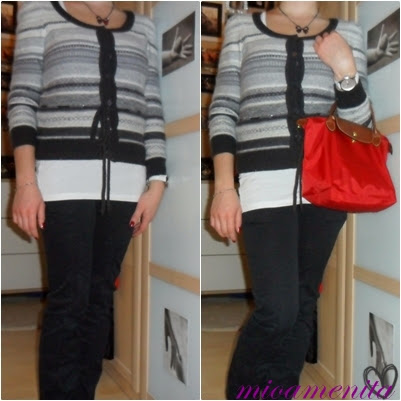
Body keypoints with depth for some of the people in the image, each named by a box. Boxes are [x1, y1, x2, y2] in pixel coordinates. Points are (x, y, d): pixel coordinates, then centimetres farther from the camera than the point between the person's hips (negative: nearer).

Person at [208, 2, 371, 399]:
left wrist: (345, 70, -6)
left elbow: (359, 126, 9)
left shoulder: (347, 34, 12)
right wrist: (223, 185, -6)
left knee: (303, 302, 8)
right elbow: (223, 110, 3)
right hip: (264, 183, -3)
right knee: (278, 309, -9)